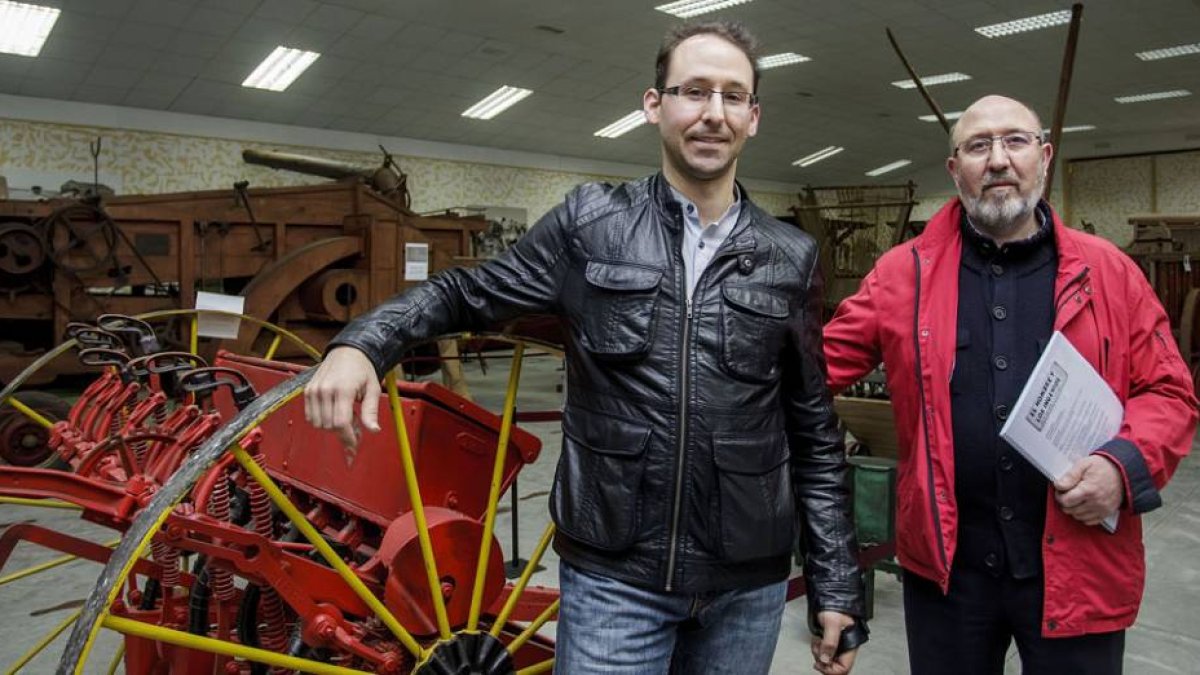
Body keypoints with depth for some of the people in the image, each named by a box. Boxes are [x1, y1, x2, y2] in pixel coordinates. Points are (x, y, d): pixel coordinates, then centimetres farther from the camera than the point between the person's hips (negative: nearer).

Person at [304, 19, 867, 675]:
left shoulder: (791, 259, 2)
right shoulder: (588, 222, -3)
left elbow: (815, 434, 5)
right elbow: (467, 292, 6)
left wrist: (836, 585, 5)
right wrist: (362, 344, -13)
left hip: (749, 585, 3)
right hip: (612, 575, -2)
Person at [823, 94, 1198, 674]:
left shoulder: (1108, 271, 2)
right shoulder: (904, 272, 0)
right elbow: (818, 364, -1)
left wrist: (1125, 465, -12)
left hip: (1077, 565, 1)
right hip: (945, 560, 0)